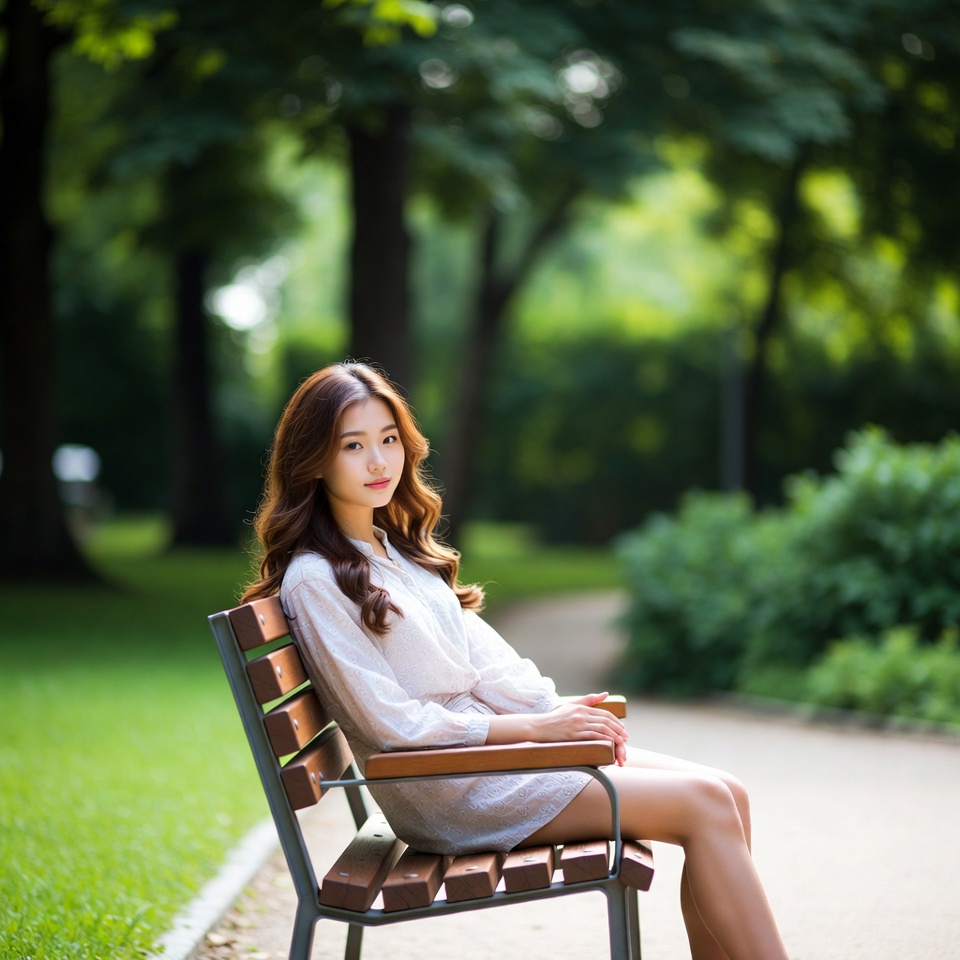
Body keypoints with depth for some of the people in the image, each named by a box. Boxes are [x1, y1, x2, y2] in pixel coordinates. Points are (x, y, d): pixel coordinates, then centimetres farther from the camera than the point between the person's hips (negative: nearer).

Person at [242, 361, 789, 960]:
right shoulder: (315, 580, -12)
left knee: (726, 794, -6)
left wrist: (558, 707, -7)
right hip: (445, 790, -8)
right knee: (704, 805, -17)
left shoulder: (400, 550, 14)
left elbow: (482, 653, 11)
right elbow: (391, 722, -16)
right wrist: (534, 726, -15)